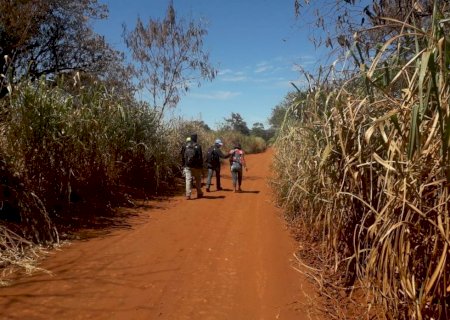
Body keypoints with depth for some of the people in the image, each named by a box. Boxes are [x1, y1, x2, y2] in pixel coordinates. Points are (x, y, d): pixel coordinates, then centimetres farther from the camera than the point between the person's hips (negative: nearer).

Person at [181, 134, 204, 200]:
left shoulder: (185, 146, 3)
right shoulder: (198, 146, -3)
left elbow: (182, 157, 6)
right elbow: (200, 157, -4)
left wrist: (183, 165, 13)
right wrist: (201, 166, 1)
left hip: (187, 166, 1)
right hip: (196, 166, -1)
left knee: (188, 180, -2)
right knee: (198, 180, 14)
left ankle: (188, 195, -9)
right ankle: (199, 193, 20)